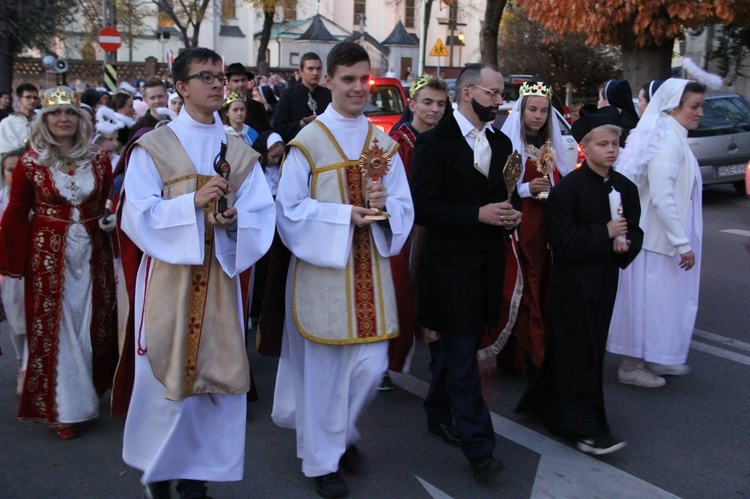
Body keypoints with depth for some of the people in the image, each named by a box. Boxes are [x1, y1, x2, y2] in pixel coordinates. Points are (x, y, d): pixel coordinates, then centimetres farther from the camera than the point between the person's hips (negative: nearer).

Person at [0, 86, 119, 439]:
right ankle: (64, 408, 13)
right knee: (54, 328, 2)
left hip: (93, 253, 2)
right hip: (49, 255, -2)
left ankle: (91, 390, 29)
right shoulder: (31, 163, -3)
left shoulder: (98, 159, 3)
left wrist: (112, 220, -8)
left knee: (93, 323, 10)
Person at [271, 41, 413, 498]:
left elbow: (405, 207, 7)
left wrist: (384, 203, -15)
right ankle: (322, 458, 24)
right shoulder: (307, 143, -5)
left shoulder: (383, 142, 8)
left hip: (370, 269, 4)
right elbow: (289, 210, -8)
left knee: (371, 366, 5)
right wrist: (344, 215, -19)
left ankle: (342, 432, 35)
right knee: (324, 368, 5)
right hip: (322, 268, -4)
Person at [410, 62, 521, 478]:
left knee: (455, 348, 17)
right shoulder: (434, 142, -11)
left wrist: (512, 212, -2)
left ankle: (439, 413, 36)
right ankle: (478, 446, 4)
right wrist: (479, 214, -22)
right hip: (450, 264, -6)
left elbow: (509, 193, 21)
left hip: (487, 264, 7)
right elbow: (422, 207, -16)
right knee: (462, 355, -3)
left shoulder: (501, 143, 10)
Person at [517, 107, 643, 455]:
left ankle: (546, 405, 32)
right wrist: (605, 233, -20)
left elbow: (634, 233, 13)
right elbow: (563, 243, -18)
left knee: (591, 347, 14)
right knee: (581, 352, -3)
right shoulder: (567, 188, -13)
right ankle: (585, 428, 4)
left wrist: (625, 245, -9)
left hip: (605, 281, 7)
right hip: (573, 281, -7)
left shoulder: (625, 188, 6)